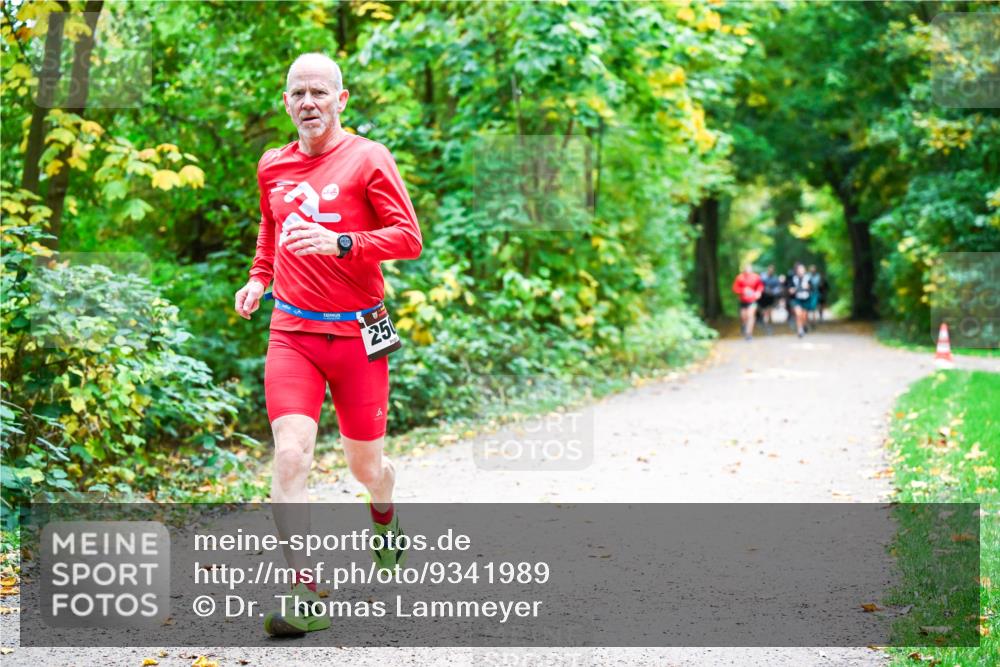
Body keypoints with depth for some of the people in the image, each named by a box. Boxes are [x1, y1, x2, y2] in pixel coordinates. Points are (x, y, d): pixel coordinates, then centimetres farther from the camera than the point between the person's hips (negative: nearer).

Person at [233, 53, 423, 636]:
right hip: (291, 331, 3)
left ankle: (386, 519, 47)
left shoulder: (368, 158, -5)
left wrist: (339, 243, -24)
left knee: (365, 465, 10)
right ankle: (305, 594, -14)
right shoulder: (273, 166, 10)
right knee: (291, 457, -15)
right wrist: (259, 279, 14)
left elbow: (409, 237, -11)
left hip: (357, 333, -2)